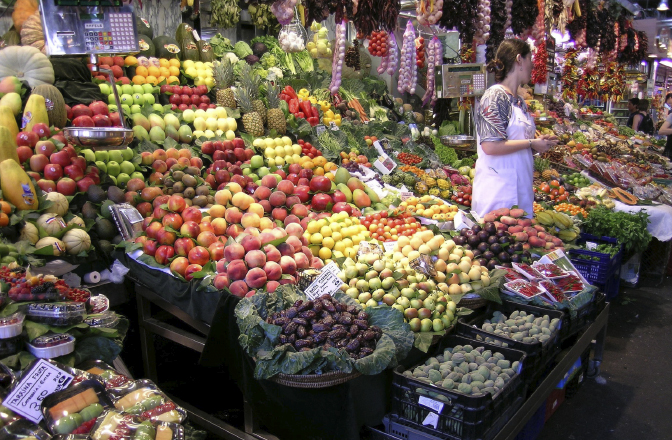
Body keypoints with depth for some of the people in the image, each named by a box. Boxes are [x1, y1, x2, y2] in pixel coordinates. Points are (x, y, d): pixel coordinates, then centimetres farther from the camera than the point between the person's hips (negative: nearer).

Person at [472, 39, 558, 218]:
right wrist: (531, 143, -12)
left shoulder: (518, 100, 14)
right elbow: (490, 146, -21)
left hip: (520, 187, 9)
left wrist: (539, 141, 7)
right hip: (498, 188, -8)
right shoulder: (495, 96, -11)